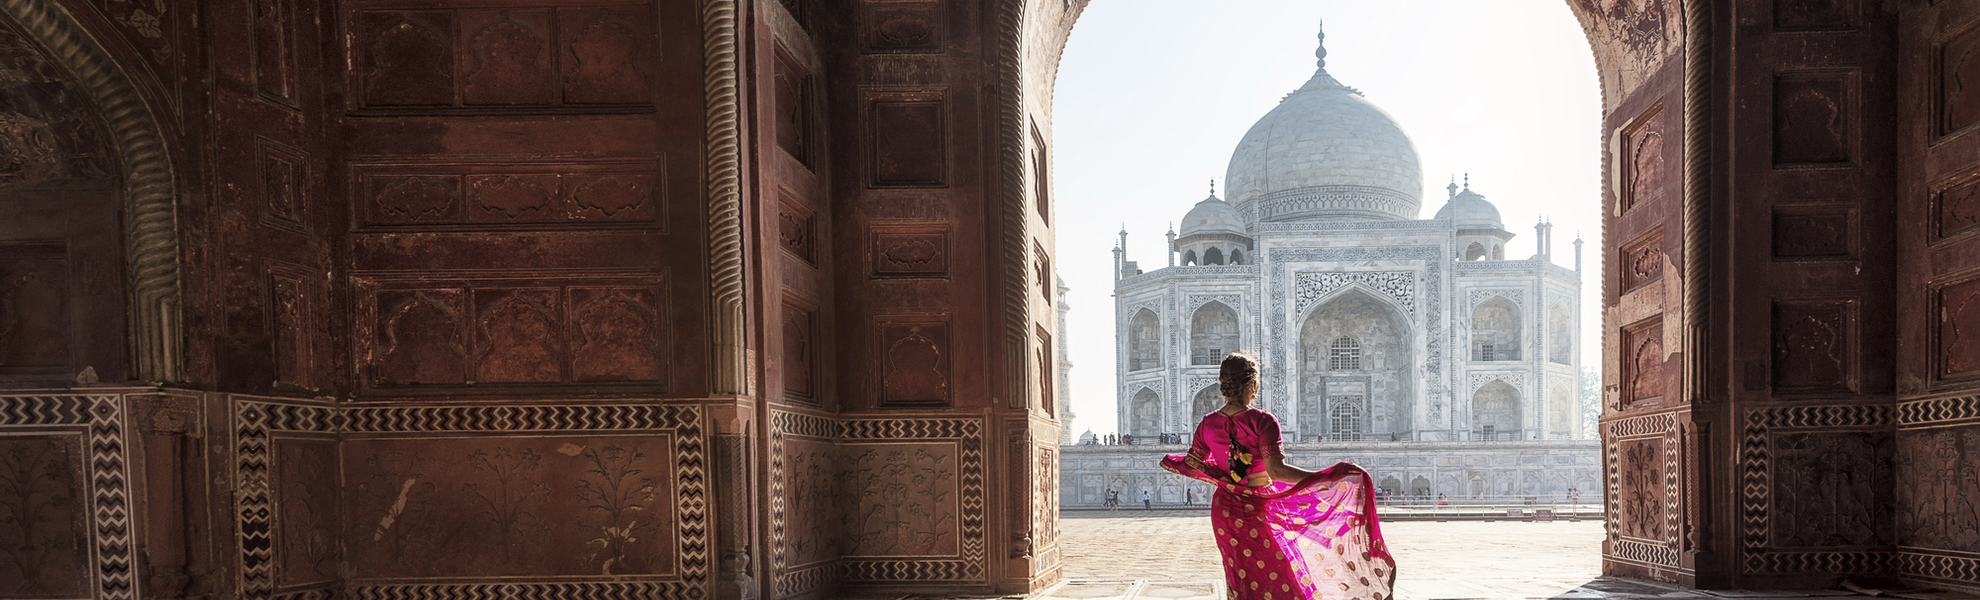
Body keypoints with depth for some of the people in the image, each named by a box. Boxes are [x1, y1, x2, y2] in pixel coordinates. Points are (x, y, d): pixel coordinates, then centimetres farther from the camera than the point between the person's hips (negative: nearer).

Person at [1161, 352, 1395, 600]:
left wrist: (1170, 462, 28)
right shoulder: (1262, 421, -19)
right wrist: (1330, 475, -30)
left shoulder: (1208, 424, -4)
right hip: (1260, 513, -5)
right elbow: (1276, 471, -29)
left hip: (1225, 512, 5)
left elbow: (1192, 466, 5)